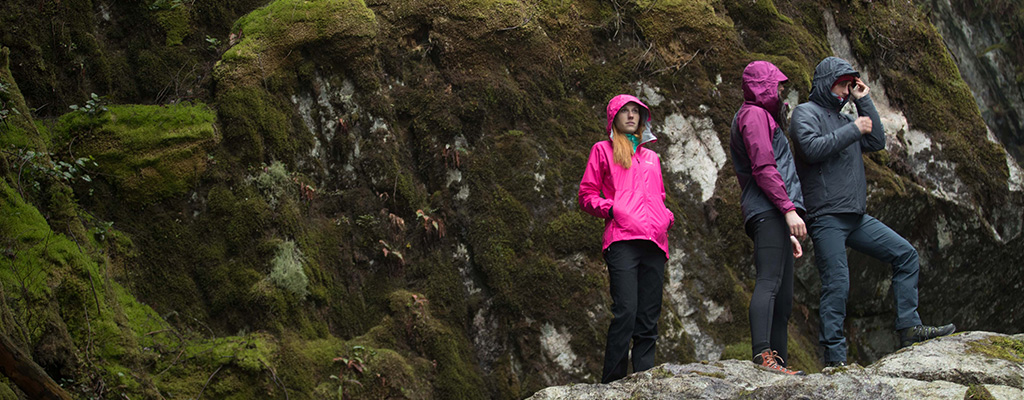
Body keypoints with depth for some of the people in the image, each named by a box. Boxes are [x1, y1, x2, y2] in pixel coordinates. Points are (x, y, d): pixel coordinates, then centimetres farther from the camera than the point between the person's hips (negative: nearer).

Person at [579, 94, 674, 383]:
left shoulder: (651, 158, 29)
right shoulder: (603, 150, 15)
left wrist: (668, 217, 11)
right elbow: (586, 196, 10)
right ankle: (611, 385, -16)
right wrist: (611, 208, -8)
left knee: (648, 318, -2)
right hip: (622, 240, -5)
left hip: (653, 242, 5)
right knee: (625, 311, -18)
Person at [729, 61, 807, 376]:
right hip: (768, 211, -11)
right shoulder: (754, 114, 1)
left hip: (775, 218, 11)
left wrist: (789, 234, 29)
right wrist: (789, 208, -20)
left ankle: (779, 363, 1)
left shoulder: (763, 117, 33)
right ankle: (763, 355, -35)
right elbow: (763, 167, -14)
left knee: (783, 297, 5)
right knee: (769, 282, -23)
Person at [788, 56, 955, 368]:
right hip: (826, 217, -8)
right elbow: (812, 148, -19)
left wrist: (864, 102, 10)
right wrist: (853, 130, -14)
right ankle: (835, 357, -8)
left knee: (905, 254, 3)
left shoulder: (842, 119, 22)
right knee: (837, 284, -11)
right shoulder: (806, 113, -1)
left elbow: (877, 142, 13)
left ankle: (909, 328, 3)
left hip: (856, 217, 8)